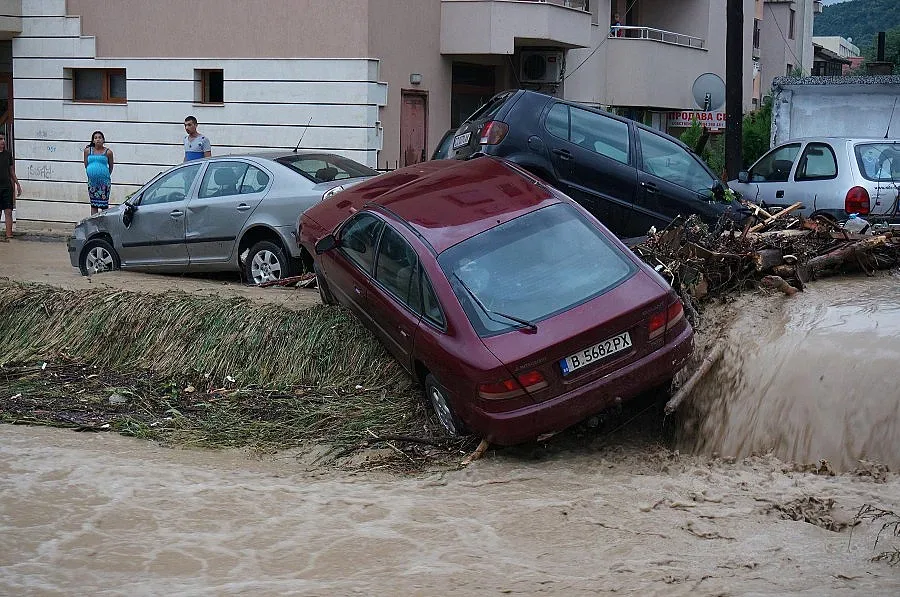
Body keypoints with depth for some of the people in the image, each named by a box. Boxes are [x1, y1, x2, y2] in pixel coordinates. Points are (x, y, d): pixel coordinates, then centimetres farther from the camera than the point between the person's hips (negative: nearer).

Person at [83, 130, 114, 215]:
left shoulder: (108, 152, -1)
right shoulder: (88, 150, 5)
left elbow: (111, 167, 10)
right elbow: (86, 164, 14)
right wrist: (91, 173, 14)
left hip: (104, 181, -3)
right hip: (92, 181, 3)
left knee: (104, 204, -4)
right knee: (93, 204, 7)